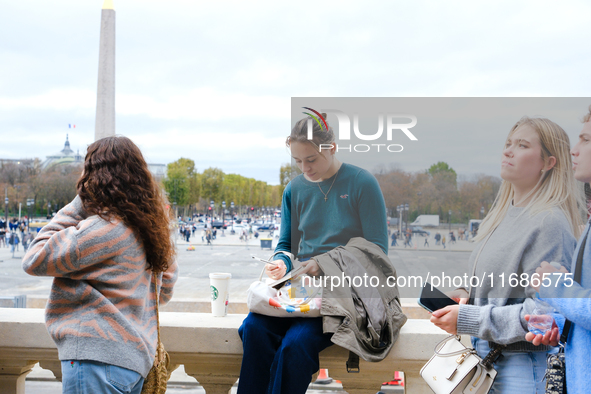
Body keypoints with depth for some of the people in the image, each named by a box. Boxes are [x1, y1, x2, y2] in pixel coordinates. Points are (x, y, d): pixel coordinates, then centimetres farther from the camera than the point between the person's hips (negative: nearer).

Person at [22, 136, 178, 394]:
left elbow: (34, 260, -11)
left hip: (97, 356, -9)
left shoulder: (106, 227, -17)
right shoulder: (149, 225, 10)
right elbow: (164, 291, 19)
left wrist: (76, 207, -7)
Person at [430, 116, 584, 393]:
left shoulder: (550, 222, -16)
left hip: (521, 366, -8)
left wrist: (468, 320, -20)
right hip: (486, 354, 8)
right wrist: (469, 299, 1)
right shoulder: (501, 214, 11)